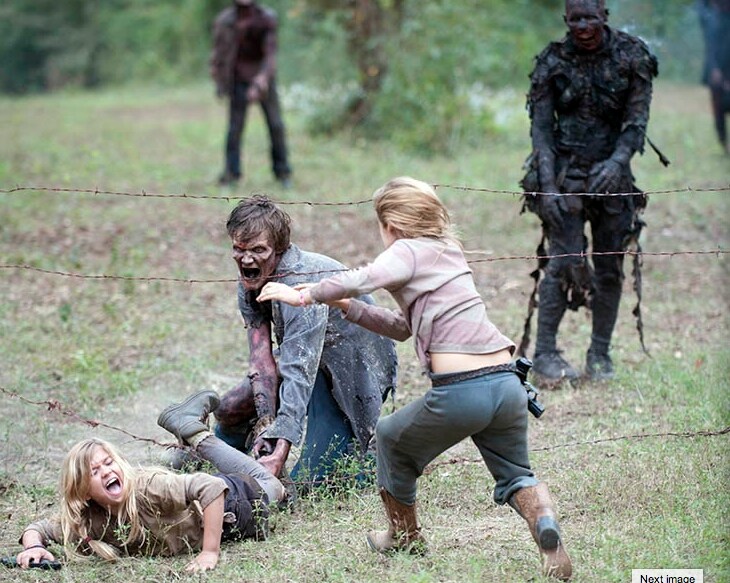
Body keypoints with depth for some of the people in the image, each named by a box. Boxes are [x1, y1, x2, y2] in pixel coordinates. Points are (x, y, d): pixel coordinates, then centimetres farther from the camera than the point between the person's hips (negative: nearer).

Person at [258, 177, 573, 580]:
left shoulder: (409, 252, 2)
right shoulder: (448, 250, 25)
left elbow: (360, 280, -19)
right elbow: (401, 327, 29)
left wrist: (304, 296, -7)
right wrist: (344, 306, 25)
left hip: (459, 391, -7)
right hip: (507, 382, 7)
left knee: (391, 438, 22)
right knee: (515, 476, 21)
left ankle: (405, 536, 36)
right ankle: (544, 521, -11)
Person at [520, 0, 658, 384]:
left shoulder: (631, 58, -2)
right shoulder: (553, 63, -4)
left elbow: (637, 121, -5)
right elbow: (540, 127, -4)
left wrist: (617, 162, -22)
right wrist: (548, 186, -14)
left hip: (611, 174, 2)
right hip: (565, 173, -2)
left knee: (610, 267, 5)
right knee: (566, 262, -12)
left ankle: (600, 353, 15)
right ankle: (544, 354, -6)